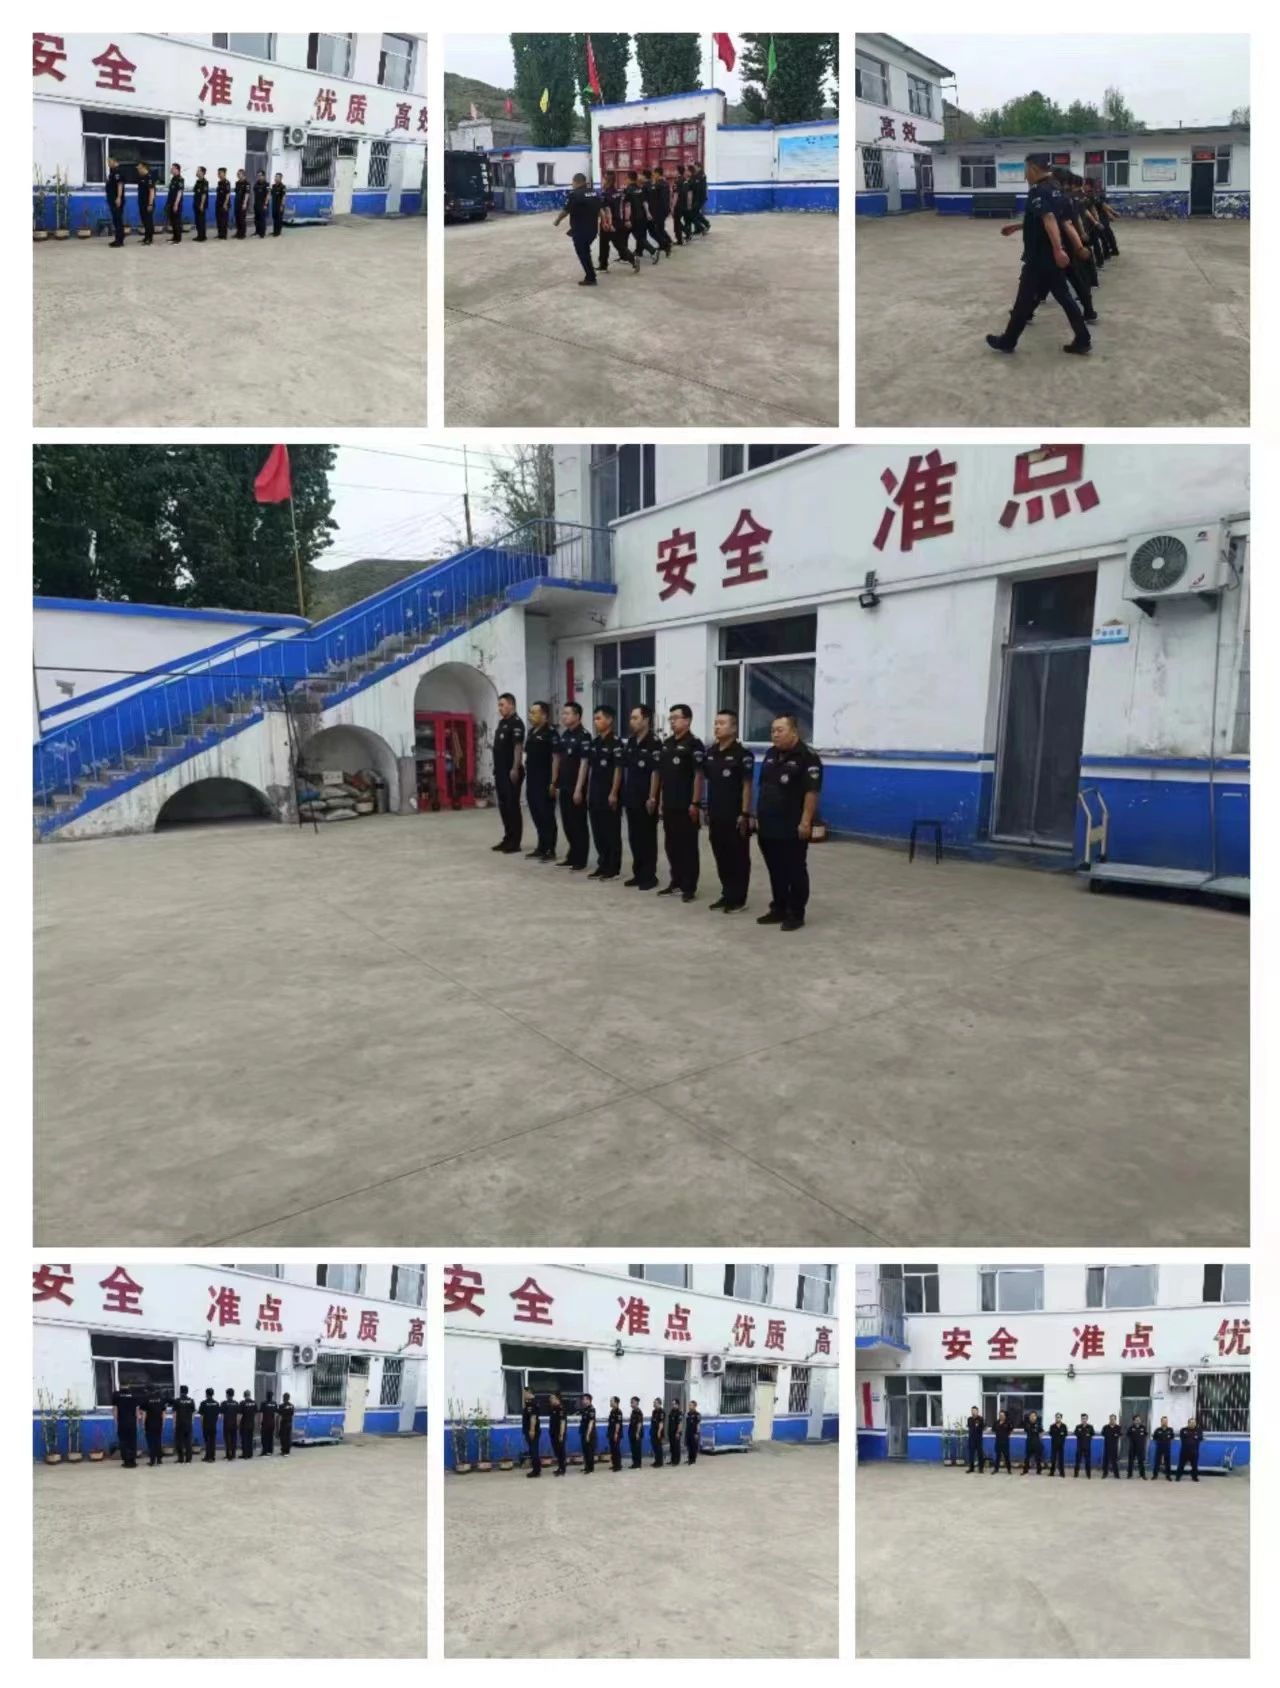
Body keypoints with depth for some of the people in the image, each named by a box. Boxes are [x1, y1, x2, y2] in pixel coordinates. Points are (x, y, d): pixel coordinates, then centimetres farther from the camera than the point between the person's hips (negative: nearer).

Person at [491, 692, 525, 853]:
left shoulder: (516, 723, -11)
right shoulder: (501, 722, 17)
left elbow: (518, 747, -18)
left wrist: (515, 769, -24)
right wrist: (496, 769, 19)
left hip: (511, 772, -9)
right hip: (501, 771, 9)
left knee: (513, 806, -5)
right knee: (503, 806, 13)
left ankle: (515, 843, 0)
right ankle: (507, 839, 21)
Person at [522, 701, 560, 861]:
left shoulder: (551, 733, -12)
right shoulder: (531, 732, 14)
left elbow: (556, 758, -16)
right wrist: (527, 777, 16)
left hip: (545, 782, -8)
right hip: (532, 781, 9)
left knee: (547, 816, -3)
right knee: (536, 815, 13)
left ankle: (550, 850, 4)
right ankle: (541, 847, 23)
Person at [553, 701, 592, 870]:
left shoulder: (584, 736, -12)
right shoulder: (564, 735, 11)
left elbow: (584, 763, -16)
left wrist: (578, 789, -19)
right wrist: (555, 782, 14)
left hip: (576, 787, -8)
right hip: (564, 786, 8)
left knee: (579, 824, 1)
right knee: (567, 823, 13)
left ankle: (581, 860, 8)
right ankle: (572, 856, 23)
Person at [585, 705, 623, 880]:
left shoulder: (615, 742, -10)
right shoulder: (594, 742, 12)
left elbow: (618, 769, -13)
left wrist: (613, 793, -16)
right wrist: (588, 791, 13)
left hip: (609, 794, -8)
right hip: (595, 793, 8)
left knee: (612, 832, 0)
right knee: (598, 831, 11)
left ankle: (613, 868, 6)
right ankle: (602, 865, 19)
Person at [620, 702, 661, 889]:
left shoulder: (654, 743, -12)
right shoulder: (630, 742, 10)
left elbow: (656, 772, -15)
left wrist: (652, 797, -18)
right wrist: (624, 791, 12)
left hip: (646, 799, -7)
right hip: (631, 797, 8)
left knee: (647, 837, 1)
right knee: (634, 837, 12)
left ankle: (649, 876, 8)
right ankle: (638, 873, 21)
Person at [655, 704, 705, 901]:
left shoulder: (694, 744, -9)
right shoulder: (667, 744, 13)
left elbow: (698, 775, -14)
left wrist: (695, 803, -17)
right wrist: (658, 799, 14)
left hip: (686, 806, -7)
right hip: (669, 805, 7)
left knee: (688, 847, -1)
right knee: (672, 845, 13)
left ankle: (689, 887, 5)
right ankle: (676, 882, 24)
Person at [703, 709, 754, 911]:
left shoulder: (742, 754, -10)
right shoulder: (711, 752, 9)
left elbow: (747, 786, -12)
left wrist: (745, 814, -15)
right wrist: (707, 809, 14)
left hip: (735, 815, -7)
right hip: (716, 815, 7)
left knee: (738, 858, 2)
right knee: (720, 856, 12)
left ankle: (738, 898, 9)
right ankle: (726, 894, 23)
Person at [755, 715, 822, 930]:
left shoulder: (808, 758, -12)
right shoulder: (770, 755, 12)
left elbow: (812, 792, -17)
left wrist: (805, 821, -21)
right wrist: (758, 815, 15)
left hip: (792, 828, -7)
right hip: (768, 826, 7)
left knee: (795, 872, 2)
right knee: (775, 871, 14)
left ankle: (796, 914, 11)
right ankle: (778, 910, 25)